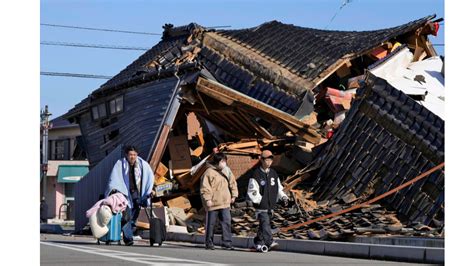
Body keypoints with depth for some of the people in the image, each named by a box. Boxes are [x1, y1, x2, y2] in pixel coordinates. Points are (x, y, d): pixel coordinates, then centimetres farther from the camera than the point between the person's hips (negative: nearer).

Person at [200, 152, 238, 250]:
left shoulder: (227, 172, 11)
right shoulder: (209, 172, -10)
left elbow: (233, 183, 21)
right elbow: (205, 187, -13)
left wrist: (233, 195, 14)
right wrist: (207, 199, -18)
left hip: (225, 203, 5)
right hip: (212, 203, -5)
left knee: (226, 223, -2)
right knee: (210, 224, 5)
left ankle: (227, 243, 0)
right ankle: (209, 244, 15)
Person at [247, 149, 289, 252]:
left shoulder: (274, 174, 13)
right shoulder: (256, 174, -7)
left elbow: (279, 188, 20)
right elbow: (251, 191, -10)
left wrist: (283, 197, 4)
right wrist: (259, 200, -18)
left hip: (271, 205, 6)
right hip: (261, 206, -6)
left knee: (263, 224, 11)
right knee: (265, 223, -14)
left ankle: (258, 243, 21)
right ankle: (269, 242, -16)